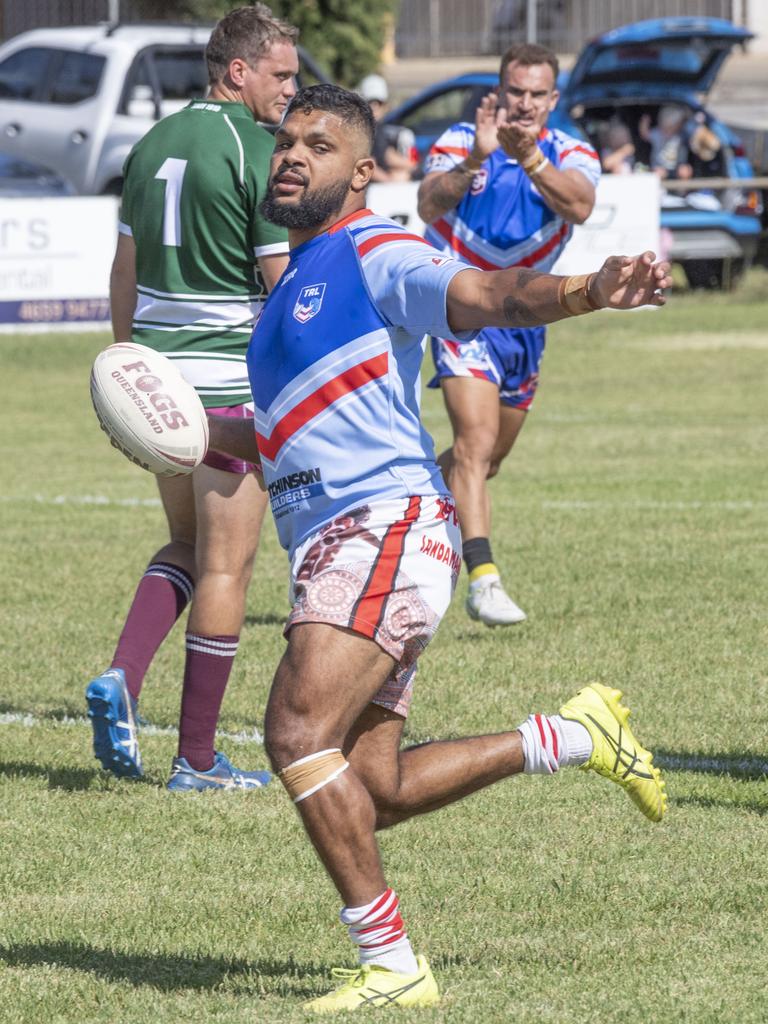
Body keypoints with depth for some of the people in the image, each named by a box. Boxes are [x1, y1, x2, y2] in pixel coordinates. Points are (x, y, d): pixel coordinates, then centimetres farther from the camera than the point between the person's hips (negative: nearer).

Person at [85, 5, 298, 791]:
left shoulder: (153, 145, 10)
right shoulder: (257, 151, -12)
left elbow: (124, 271, 16)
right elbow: (284, 284, -15)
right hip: (231, 385, -7)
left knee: (187, 546, 21)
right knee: (225, 566, 1)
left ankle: (122, 676, -2)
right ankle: (197, 759, 4)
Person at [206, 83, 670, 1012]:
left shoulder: (374, 256, -5)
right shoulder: (295, 283, 24)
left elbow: (485, 295, -23)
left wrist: (585, 292, -42)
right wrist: (212, 434, 18)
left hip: (384, 527, -10)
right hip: (332, 549, 10)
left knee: (299, 734, -22)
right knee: (371, 793, 9)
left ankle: (391, 966, -19)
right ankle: (573, 737, 23)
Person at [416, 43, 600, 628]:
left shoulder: (571, 154, -4)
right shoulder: (461, 142, -10)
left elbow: (579, 206, -27)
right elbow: (430, 206, -28)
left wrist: (530, 157, -43)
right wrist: (474, 160, -45)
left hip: (526, 317, 5)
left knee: (488, 459, 17)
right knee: (476, 442, -23)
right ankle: (483, 579, -29)